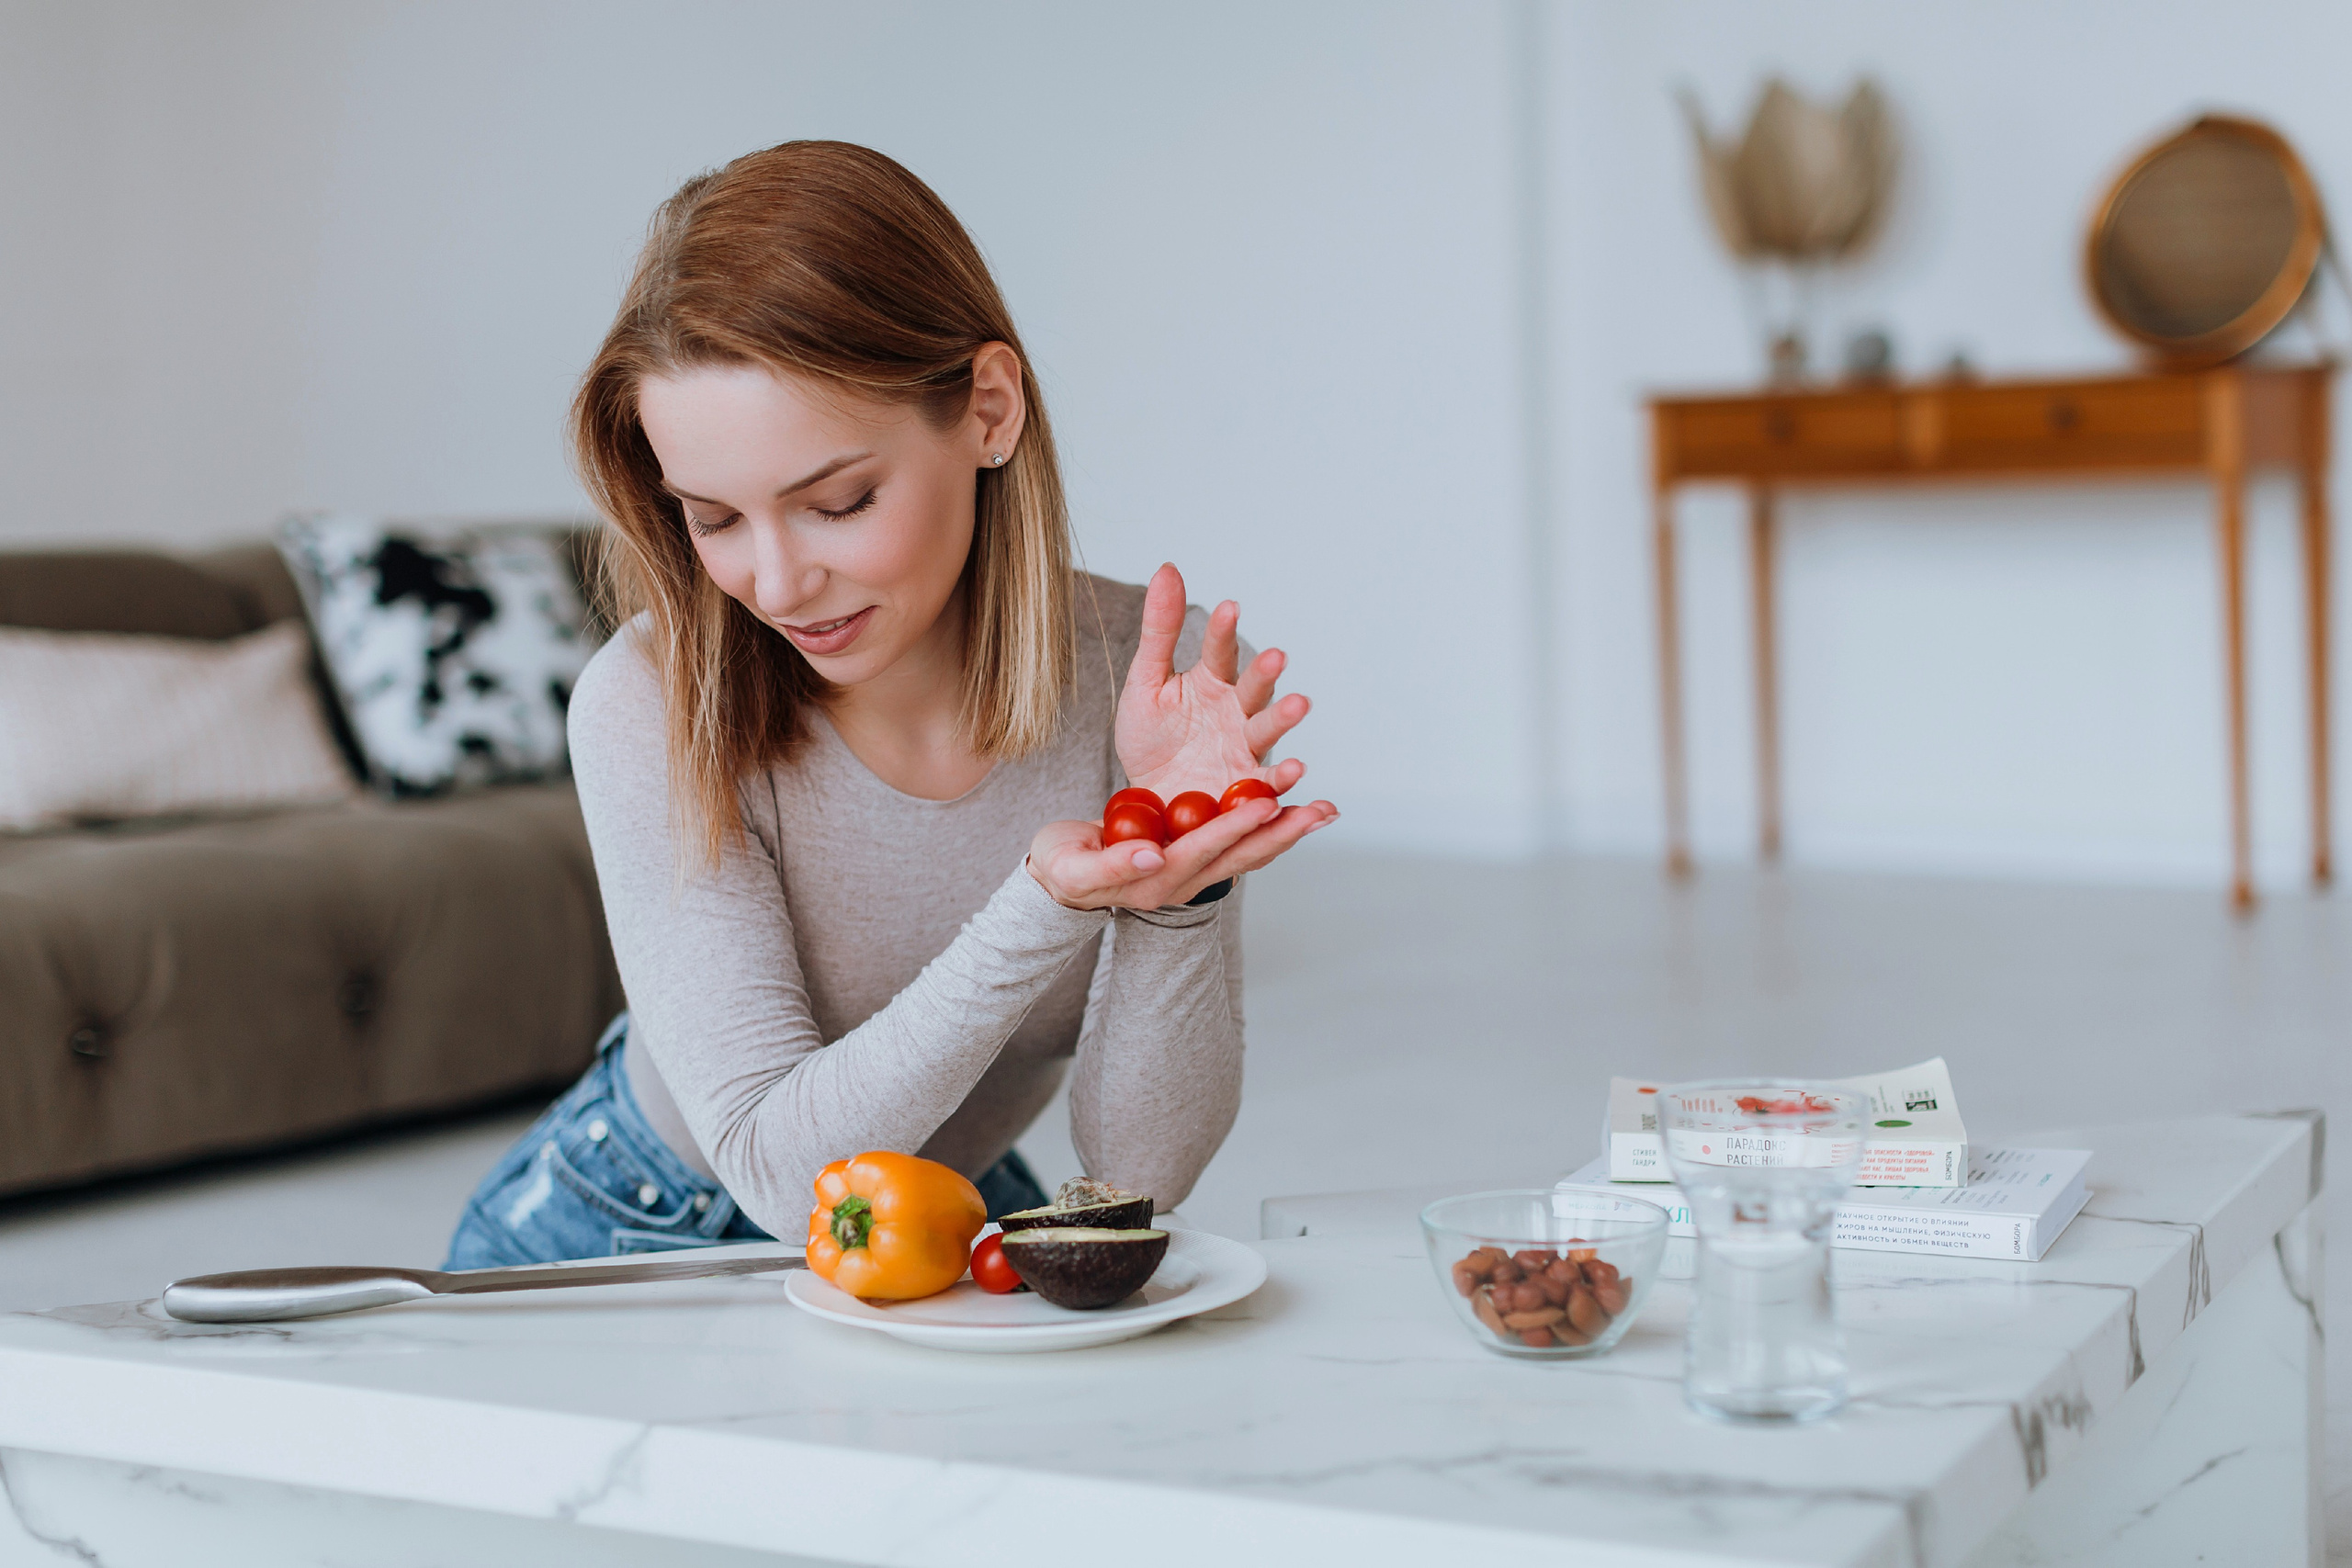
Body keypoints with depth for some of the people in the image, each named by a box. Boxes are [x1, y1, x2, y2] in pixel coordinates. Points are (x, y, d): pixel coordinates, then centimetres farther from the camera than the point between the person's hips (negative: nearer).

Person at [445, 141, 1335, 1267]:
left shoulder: (1152, 686, -17)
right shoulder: (651, 707, -22)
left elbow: (1136, 1173, -16)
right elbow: (780, 1166, -24)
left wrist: (1174, 884, -32)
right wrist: (1044, 909, -36)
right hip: (636, 1246, -1)